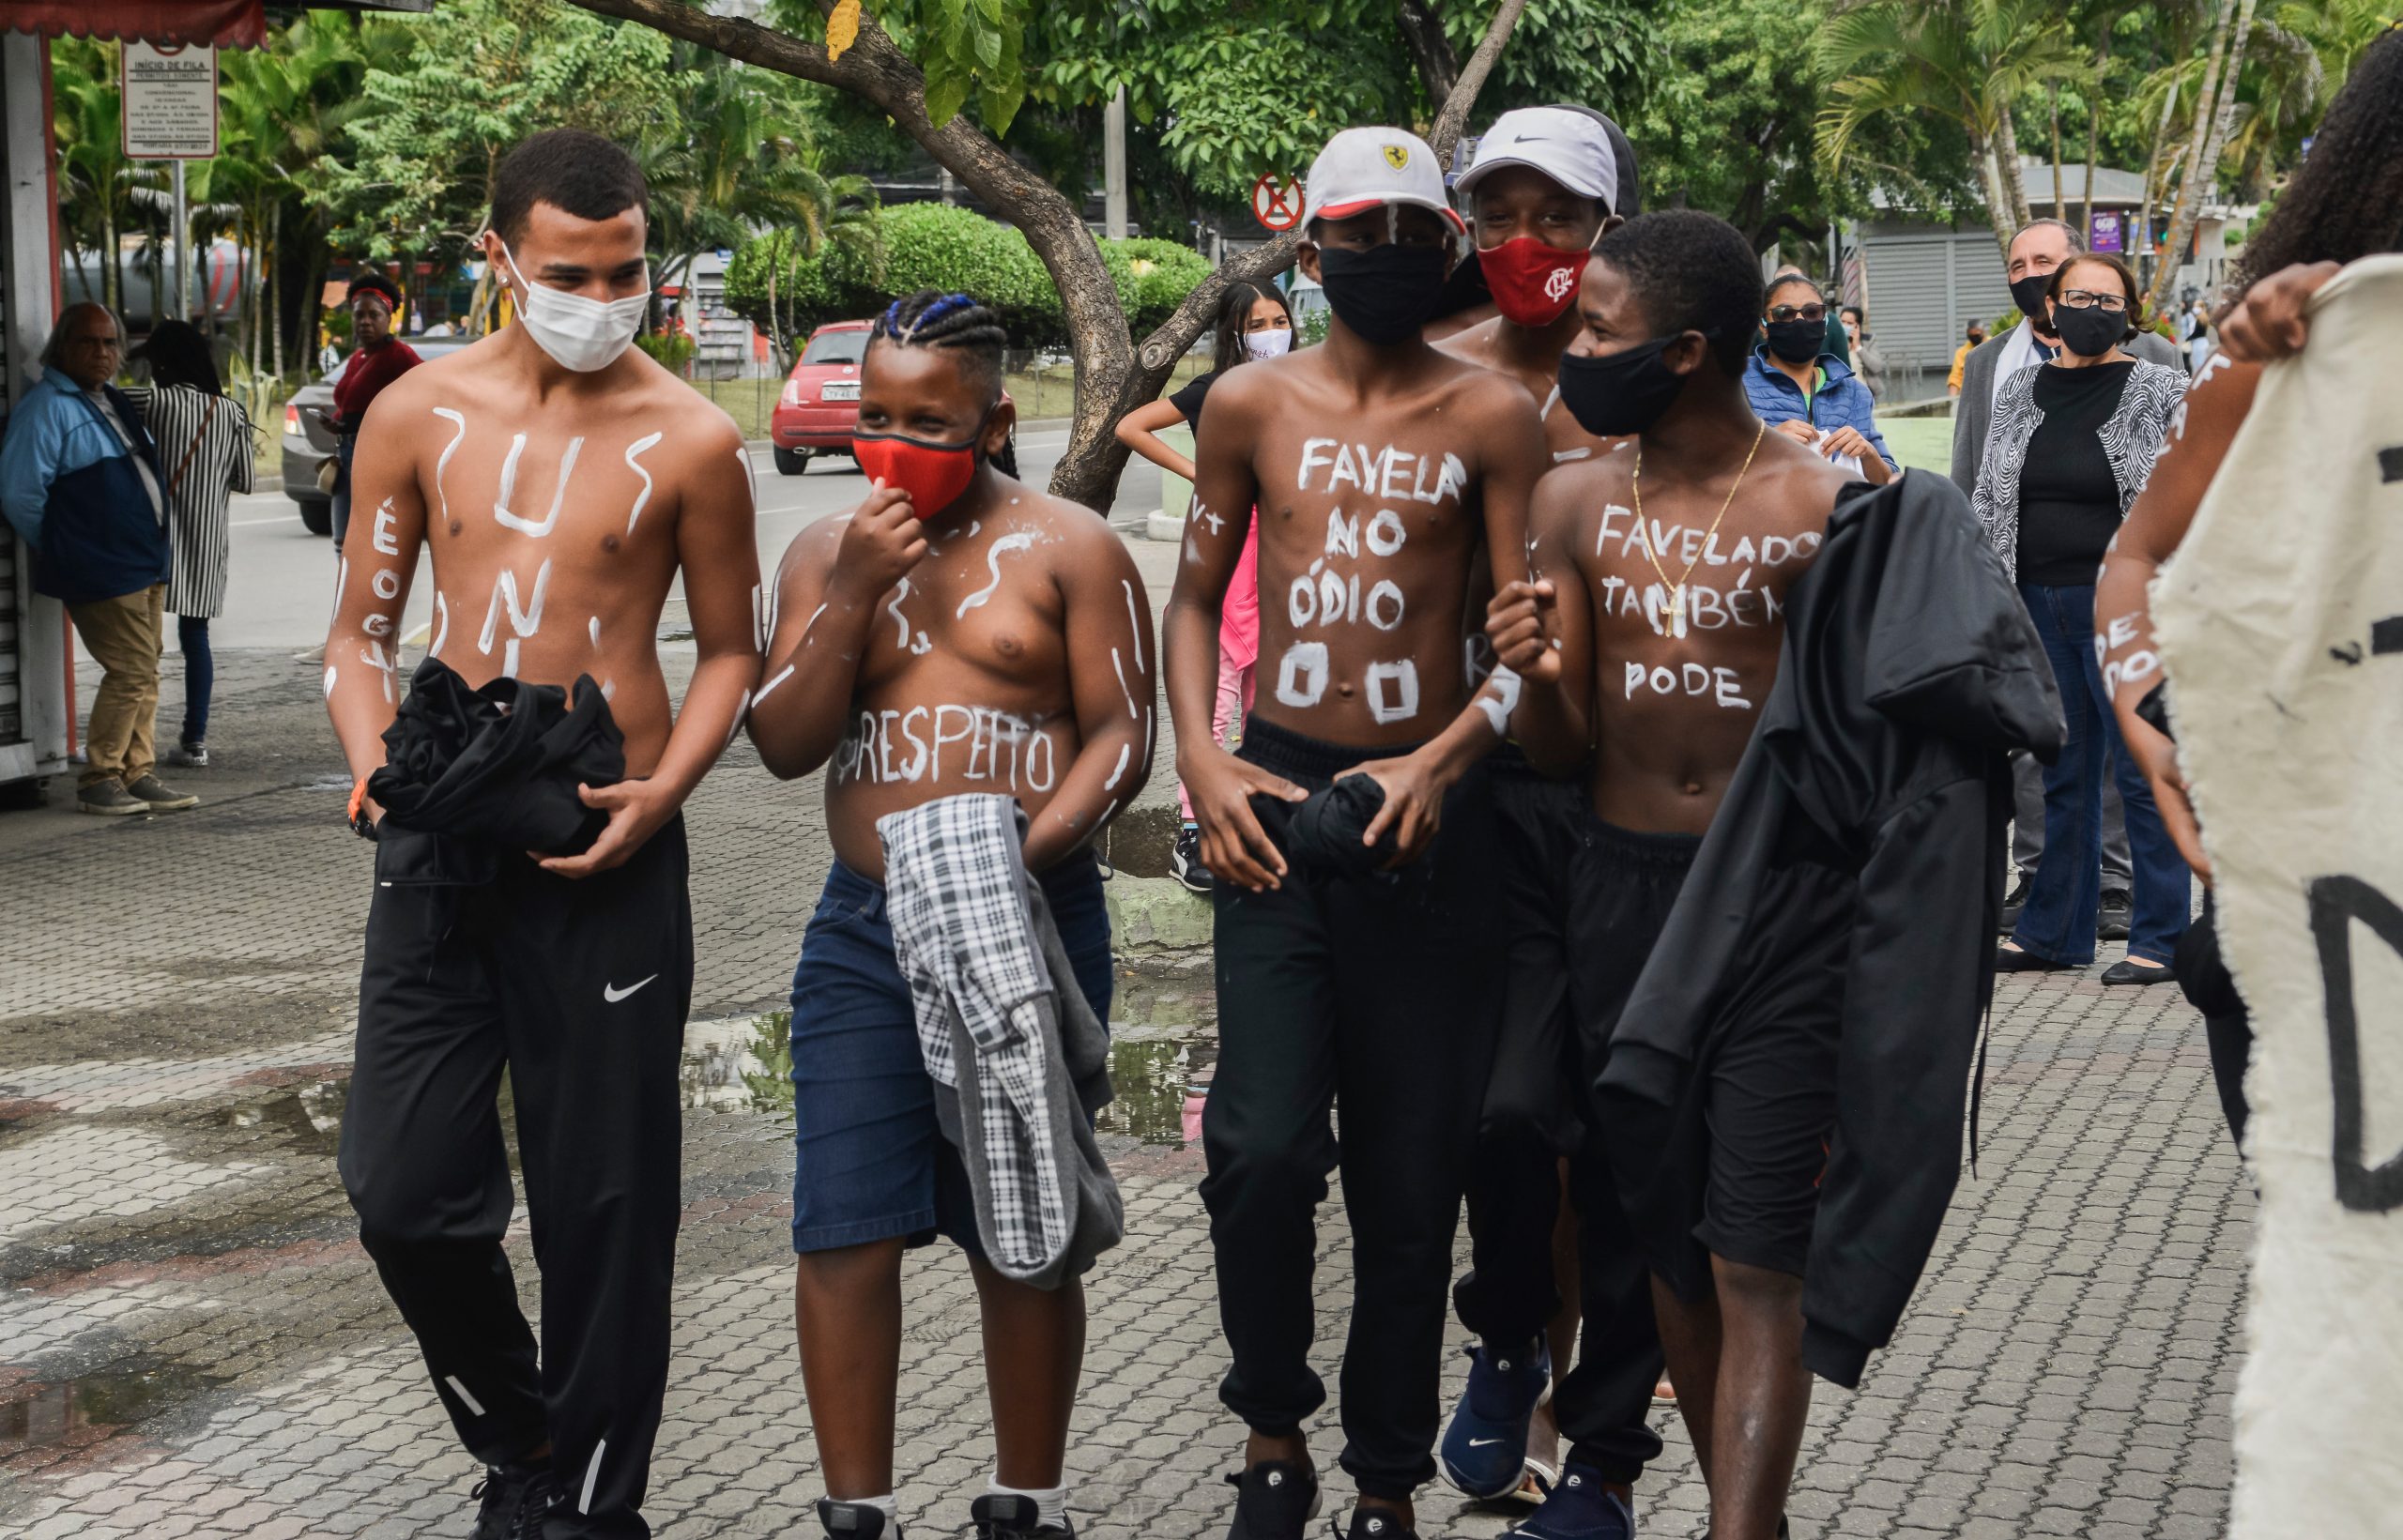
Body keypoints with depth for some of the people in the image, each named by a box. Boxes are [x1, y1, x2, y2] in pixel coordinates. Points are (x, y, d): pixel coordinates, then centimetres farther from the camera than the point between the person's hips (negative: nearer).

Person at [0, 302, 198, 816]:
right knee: (133, 672, -10)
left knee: (141, 673, 11)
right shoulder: (47, 407, -12)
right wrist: (60, 552, -4)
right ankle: (98, 782, -1)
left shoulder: (114, 402, 16)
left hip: (146, 564, 9)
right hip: (101, 573, -9)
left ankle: (137, 774, 17)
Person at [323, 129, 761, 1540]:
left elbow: (731, 649, 6)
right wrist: (377, 766, -7)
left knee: (604, 1198, 4)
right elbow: (362, 630, 11)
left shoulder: (690, 443, -2)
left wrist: (661, 791, -10)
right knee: (404, 1193, 2)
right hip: (442, 839, 3)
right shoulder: (418, 415, 4)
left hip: (605, 841, -2)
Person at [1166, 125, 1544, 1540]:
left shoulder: (1492, 417, 2)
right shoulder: (1254, 405, 8)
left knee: (1412, 1168, 4)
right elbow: (1196, 596, 15)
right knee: (1266, 1145, -12)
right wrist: (1200, 759, 0)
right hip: (1276, 800, 1)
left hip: (1424, 807, -1)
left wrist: (1444, 761, -17)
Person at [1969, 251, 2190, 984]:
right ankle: (2053, 931, 19)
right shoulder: (2018, 394, 12)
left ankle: (2161, 940, 4)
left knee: (2145, 771, -2)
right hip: (2038, 607, 4)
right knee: (2063, 773, 11)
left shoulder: (2162, 394, 0)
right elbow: (1987, 503, 15)